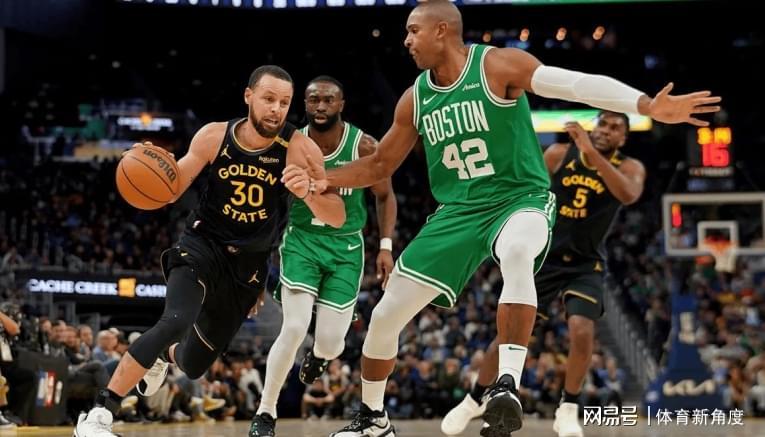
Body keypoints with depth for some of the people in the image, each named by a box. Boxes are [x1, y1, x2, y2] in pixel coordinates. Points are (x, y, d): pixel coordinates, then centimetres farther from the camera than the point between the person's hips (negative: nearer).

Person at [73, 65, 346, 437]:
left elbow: (337, 218, -20)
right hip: (202, 246, -2)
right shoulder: (215, 136, -13)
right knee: (176, 322, -33)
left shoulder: (299, 148, -17)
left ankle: (164, 355, 55)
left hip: (248, 265, 2)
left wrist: (308, 192, -41)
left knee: (194, 366, 15)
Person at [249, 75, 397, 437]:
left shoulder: (364, 146, -10)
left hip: (346, 247, 0)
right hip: (302, 240, 0)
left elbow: (385, 196, 3)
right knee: (294, 328, -19)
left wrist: (385, 246, -6)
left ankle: (318, 354, 37)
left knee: (331, 343, -4)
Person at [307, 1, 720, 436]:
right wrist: (326, 180, 2)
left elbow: (576, 83, -24)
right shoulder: (415, 99, 6)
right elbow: (380, 165, 18)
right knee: (384, 317, 3)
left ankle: (508, 385, -43)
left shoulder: (498, 65, -11)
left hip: (521, 198, -6)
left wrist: (647, 106, -37)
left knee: (517, 252, -43)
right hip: (459, 211, 6)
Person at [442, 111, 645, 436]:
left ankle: (568, 410, -1)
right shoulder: (559, 154, -4)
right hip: (543, 257, 1)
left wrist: (592, 153, -39)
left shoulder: (629, 168, -9)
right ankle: (474, 400, 21)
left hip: (585, 265, -1)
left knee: (582, 332, -22)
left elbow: (628, 195, -32)